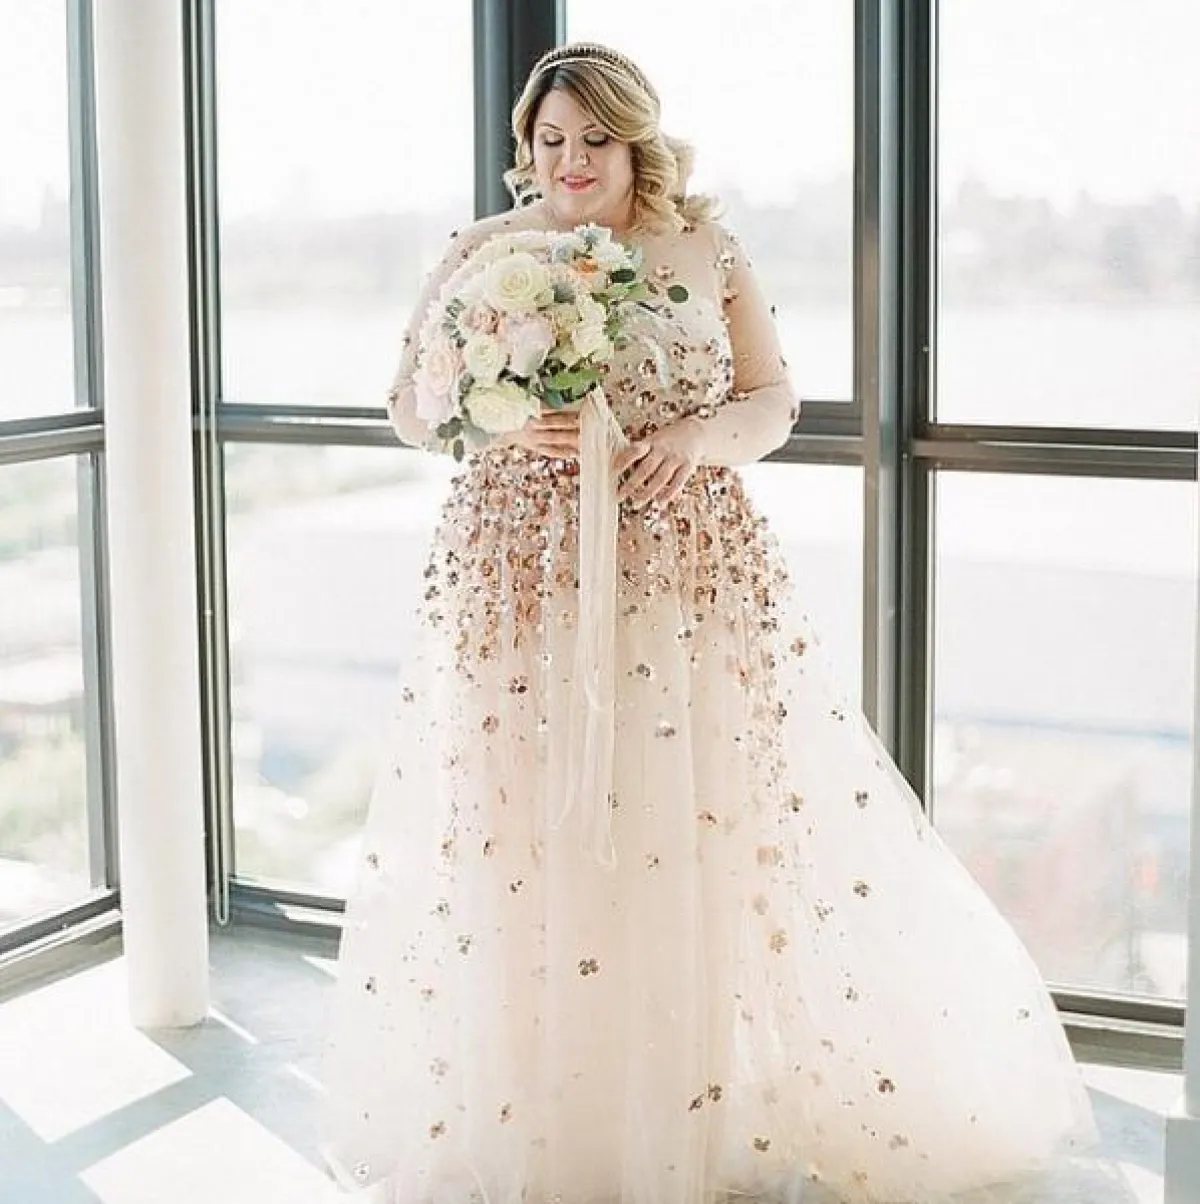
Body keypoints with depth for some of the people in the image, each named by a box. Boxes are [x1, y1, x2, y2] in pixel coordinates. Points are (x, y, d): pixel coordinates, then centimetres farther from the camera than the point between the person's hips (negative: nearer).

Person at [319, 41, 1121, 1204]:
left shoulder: (707, 248, 7)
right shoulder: (483, 253, 5)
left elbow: (772, 399, 10)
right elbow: (409, 406, 6)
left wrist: (704, 433, -11)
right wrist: (507, 423, -14)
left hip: (692, 576, 1)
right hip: (524, 574, 0)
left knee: (709, 829, -1)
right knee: (527, 838, -1)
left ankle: (747, 1104, 14)